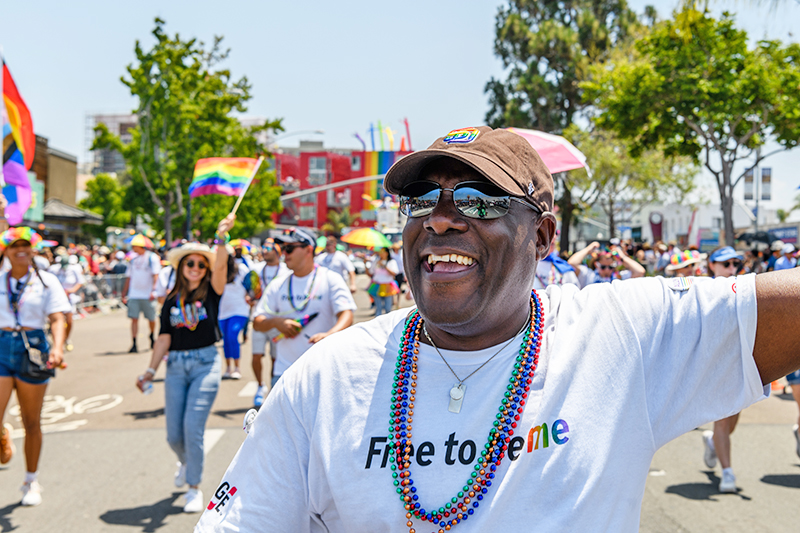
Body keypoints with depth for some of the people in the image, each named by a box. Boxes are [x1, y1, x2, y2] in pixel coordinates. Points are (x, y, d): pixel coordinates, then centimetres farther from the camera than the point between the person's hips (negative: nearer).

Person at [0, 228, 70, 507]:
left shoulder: (46, 281, 2)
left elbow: (57, 318, -6)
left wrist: (57, 347, -24)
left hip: (32, 348, -1)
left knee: (31, 423, 7)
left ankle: (31, 481, 23)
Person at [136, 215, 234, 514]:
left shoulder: (211, 293, 2)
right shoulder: (172, 301, 11)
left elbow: (220, 268, -17)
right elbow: (164, 338, 9)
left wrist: (222, 237, -29)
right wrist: (150, 371, 3)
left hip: (205, 364, -3)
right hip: (176, 366, 3)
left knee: (193, 427, -13)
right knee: (173, 434, 4)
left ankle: (194, 487, 4)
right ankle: (186, 462, 39)